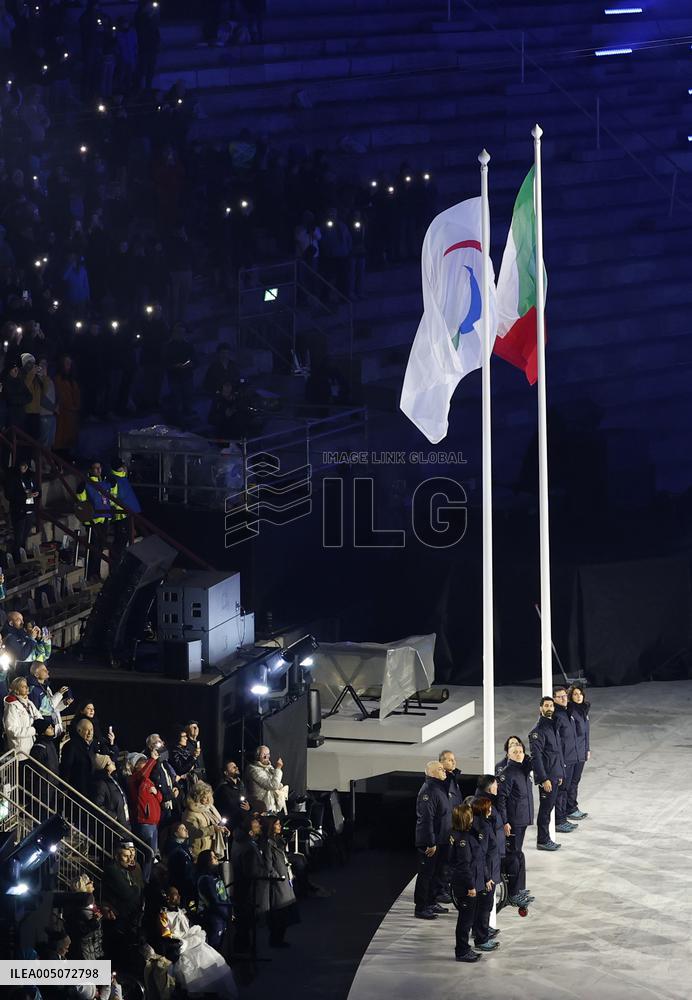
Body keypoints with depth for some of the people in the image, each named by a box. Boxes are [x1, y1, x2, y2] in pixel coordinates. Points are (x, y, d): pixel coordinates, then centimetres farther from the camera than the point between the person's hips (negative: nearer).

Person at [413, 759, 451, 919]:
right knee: (426, 874, -4)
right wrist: (431, 843, -24)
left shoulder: (439, 787, 14)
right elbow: (426, 818, -23)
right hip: (429, 842, -10)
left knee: (437, 873, 16)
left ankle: (431, 903, 27)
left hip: (440, 841, 10)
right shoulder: (428, 790, -18)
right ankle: (421, 907, 1)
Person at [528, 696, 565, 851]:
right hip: (546, 776, -9)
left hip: (555, 775, 9)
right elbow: (536, 756, -20)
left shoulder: (553, 726, 12)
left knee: (549, 808, 14)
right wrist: (544, 779, -22)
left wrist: (560, 773, 19)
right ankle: (543, 841, 6)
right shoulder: (539, 730, -16)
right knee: (545, 808, -2)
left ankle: (546, 839, 21)